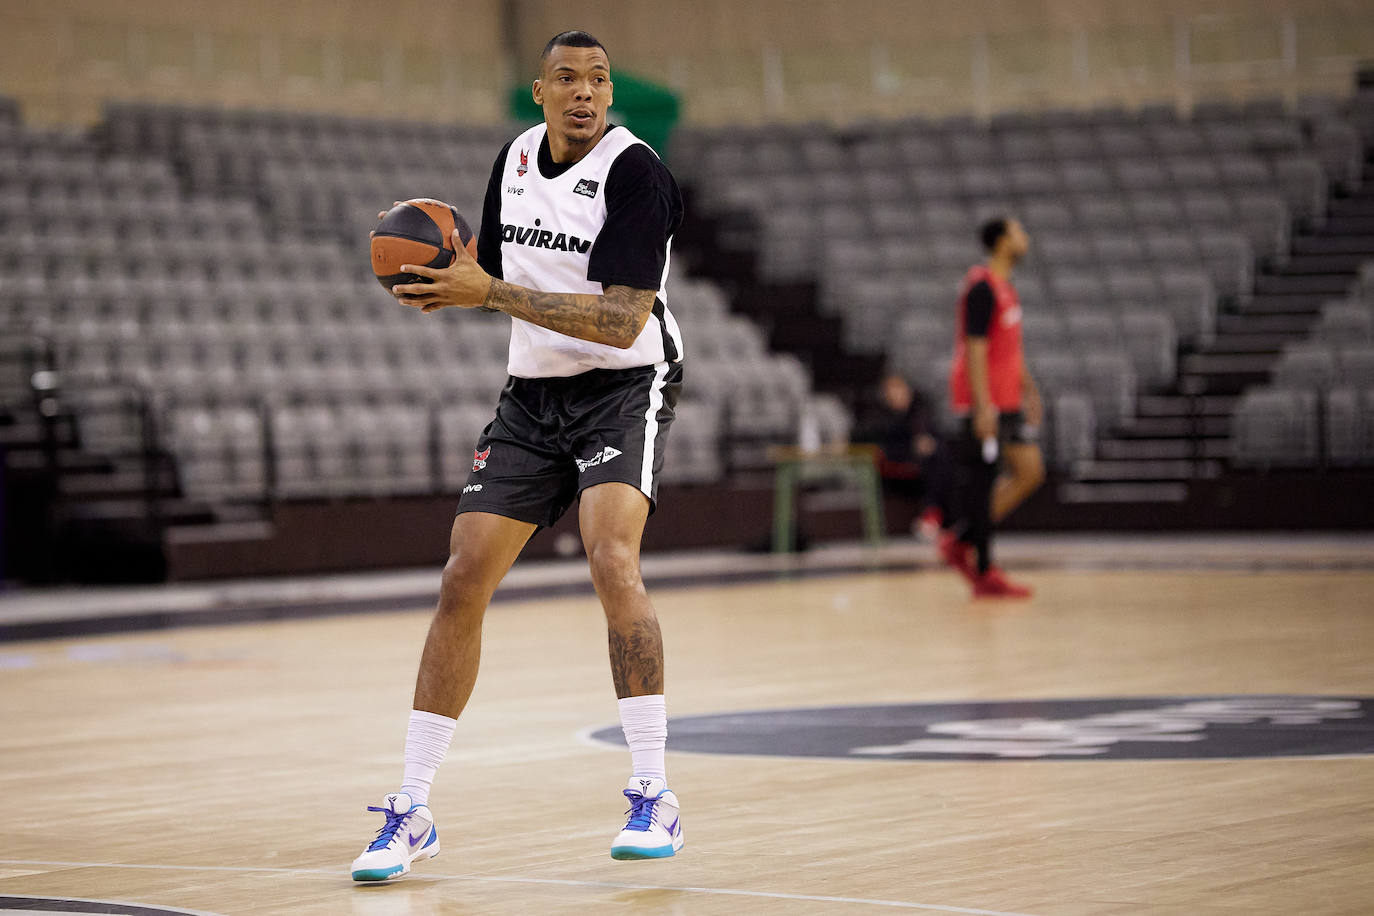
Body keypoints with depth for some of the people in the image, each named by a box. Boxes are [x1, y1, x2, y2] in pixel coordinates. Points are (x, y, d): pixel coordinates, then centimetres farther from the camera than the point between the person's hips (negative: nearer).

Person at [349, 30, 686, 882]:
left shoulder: (635, 171, -16)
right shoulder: (516, 157, 5)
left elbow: (623, 322, -25)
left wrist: (493, 293, -28)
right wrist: (449, 273, -5)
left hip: (624, 389, -6)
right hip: (532, 395, 6)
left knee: (613, 562, -28)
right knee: (462, 583, -2)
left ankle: (655, 800, -18)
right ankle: (412, 812, 7)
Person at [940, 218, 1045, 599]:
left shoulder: (1004, 287, 16)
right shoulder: (982, 287, -14)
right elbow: (975, 347, -20)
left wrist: (1028, 387, 24)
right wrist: (983, 404, -24)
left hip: (1007, 400, 10)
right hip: (983, 400, -10)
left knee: (1030, 471, 7)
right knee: (978, 481, -3)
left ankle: (961, 540, 14)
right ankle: (983, 573, 2)